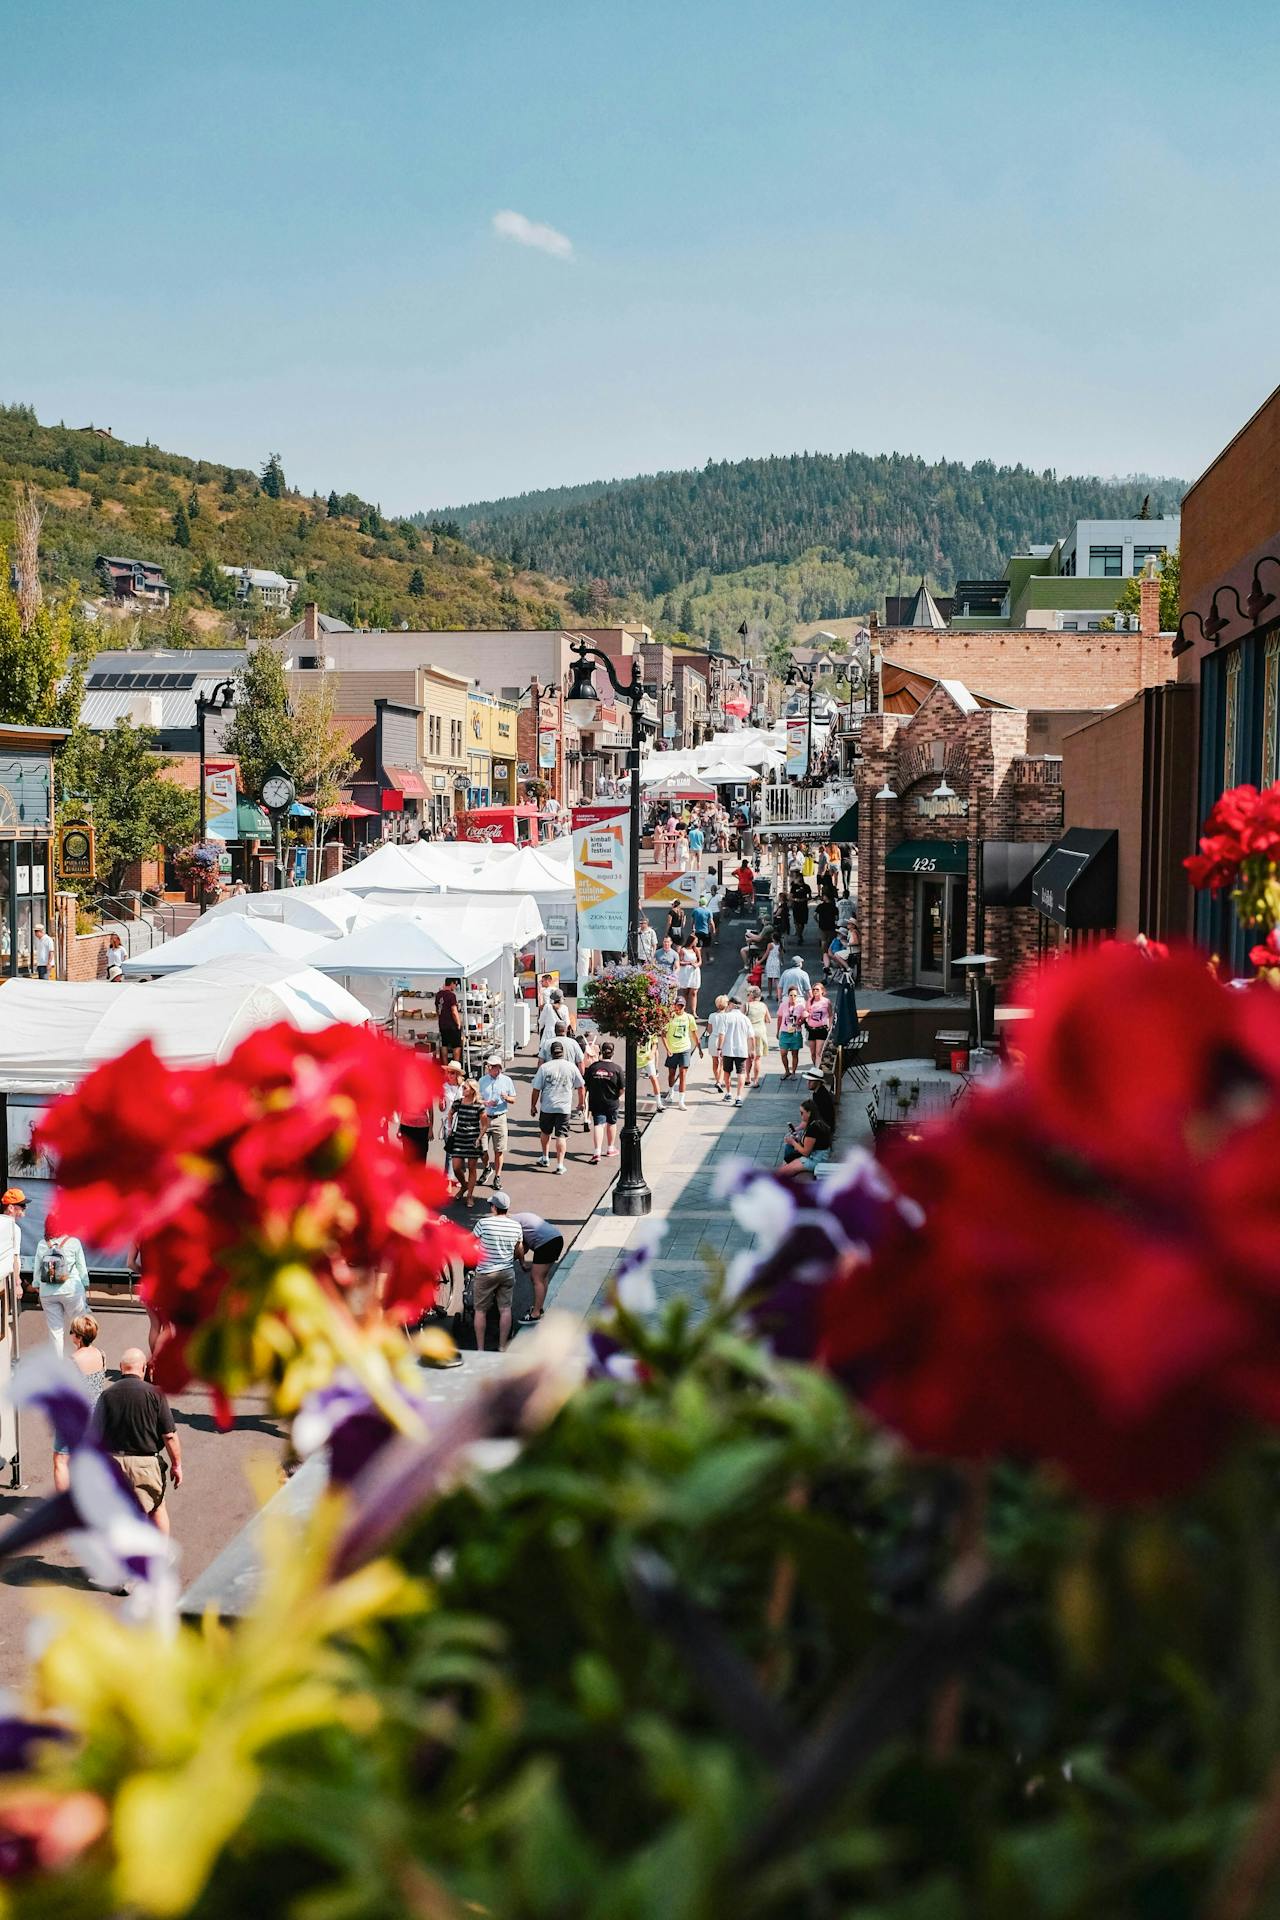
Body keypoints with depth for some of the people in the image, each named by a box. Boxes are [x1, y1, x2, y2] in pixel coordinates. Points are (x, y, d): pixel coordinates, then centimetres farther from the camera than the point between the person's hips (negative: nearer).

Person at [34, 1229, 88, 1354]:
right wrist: (86, 1291, 8)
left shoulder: (42, 1245, 2)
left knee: (55, 1330, 8)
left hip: (47, 1293, 2)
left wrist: (39, 1296, 15)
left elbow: (37, 1271, 6)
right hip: (71, 1290, -2)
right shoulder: (74, 1242, -4)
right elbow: (82, 1269, -1)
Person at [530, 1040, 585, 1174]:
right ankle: (560, 1165, -3)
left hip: (547, 1107, 0)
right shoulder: (571, 1067, -1)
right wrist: (580, 1103, 22)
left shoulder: (544, 1067, -5)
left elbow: (536, 1089, -3)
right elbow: (581, 1087, 7)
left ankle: (545, 1158, 33)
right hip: (564, 1108, 0)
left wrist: (533, 1105, 9)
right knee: (561, 1136, 2)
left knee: (545, 1132, 21)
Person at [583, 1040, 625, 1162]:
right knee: (611, 1123, 20)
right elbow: (622, 1089, -10)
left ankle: (597, 1152, -17)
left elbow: (584, 1086, -1)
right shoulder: (617, 1068, -11)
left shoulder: (593, 1067, -6)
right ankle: (610, 1148, 37)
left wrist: (583, 1101, 13)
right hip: (611, 1102, 0)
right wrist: (618, 1096, 11)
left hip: (595, 1102, 0)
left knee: (598, 1124, -1)